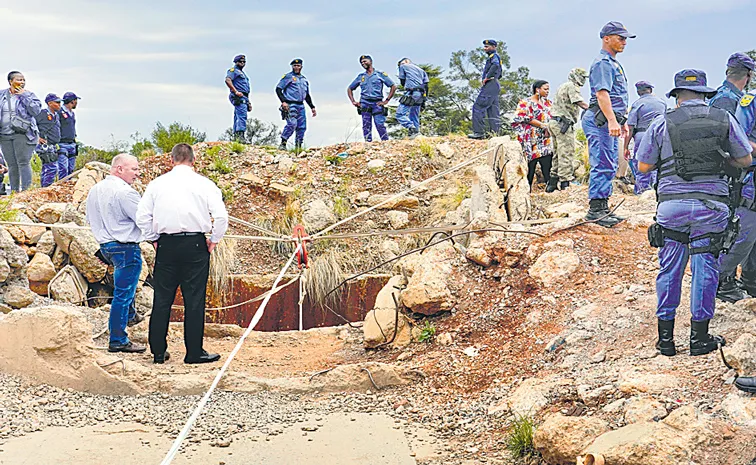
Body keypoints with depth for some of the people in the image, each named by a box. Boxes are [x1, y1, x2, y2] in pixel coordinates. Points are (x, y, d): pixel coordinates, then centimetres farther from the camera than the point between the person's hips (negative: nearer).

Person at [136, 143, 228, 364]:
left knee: (162, 299, 9)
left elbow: (142, 216, 3)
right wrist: (214, 240, 5)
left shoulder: (157, 184, 4)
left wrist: (153, 239, 14)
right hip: (195, 244, -2)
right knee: (194, 300, 2)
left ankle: (158, 351, 13)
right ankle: (194, 353, 5)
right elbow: (221, 215, -7)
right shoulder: (204, 184, -1)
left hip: (166, 244, 2)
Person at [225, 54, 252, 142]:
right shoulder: (233, 70, -1)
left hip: (244, 97, 10)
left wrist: (248, 101, 26)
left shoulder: (242, 73, 29)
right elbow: (228, 80, -19)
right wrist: (236, 91, -25)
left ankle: (236, 136, 8)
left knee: (238, 117, 8)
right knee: (242, 115, -20)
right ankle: (240, 135, -28)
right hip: (238, 98, -10)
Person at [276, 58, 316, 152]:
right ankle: (283, 143, -13)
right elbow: (278, 89, -3)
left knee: (302, 127, 2)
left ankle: (298, 147, 9)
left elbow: (307, 96, 28)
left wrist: (312, 107, 20)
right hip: (290, 105, -6)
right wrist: (283, 101, -15)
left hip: (301, 106, 7)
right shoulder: (288, 77, 2)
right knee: (292, 124, -22)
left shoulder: (304, 79, 21)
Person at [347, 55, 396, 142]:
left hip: (377, 103, -3)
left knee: (380, 125, -12)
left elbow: (393, 87, 5)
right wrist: (353, 102, 11)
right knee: (366, 127, 0)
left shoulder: (380, 74, 7)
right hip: (365, 104, 3)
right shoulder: (360, 76, 17)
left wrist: (386, 101, -1)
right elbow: (349, 89, 26)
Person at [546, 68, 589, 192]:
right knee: (567, 154, -10)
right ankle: (565, 183, -12)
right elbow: (580, 103, -20)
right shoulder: (572, 86, -7)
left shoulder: (562, 87, 24)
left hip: (553, 122, 10)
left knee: (558, 154, 14)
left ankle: (552, 184, 16)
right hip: (563, 124, -10)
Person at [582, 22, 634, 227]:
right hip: (600, 120, -11)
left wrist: (621, 122, 28)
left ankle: (603, 209, 15)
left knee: (610, 166, 11)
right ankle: (595, 209, -10)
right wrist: (612, 120, -31)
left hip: (610, 121, 11)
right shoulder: (602, 63, -11)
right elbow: (602, 93, -23)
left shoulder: (614, 63, 22)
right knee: (603, 165, -12)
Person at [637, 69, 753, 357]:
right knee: (705, 271, 7)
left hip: (671, 205, 0)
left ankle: (666, 337, 15)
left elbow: (643, 166, 8)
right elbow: (745, 160, 12)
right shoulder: (724, 119, 5)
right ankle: (699, 338, 13)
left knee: (669, 271, 10)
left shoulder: (662, 123, 3)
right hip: (712, 206, 0)